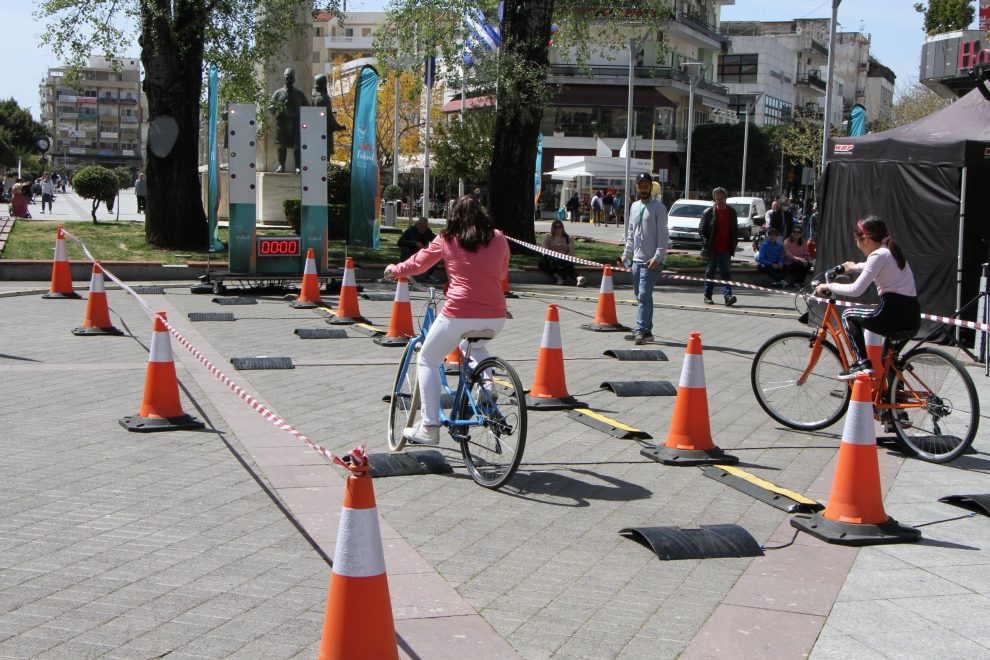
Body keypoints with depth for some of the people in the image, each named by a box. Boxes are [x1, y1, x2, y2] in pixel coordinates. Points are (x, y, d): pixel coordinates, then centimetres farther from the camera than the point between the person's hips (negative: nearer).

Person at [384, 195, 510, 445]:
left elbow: (417, 263, 15)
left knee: (427, 361, 14)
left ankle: (429, 426, 5)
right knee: (477, 347, 37)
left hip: (459, 313, -4)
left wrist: (394, 270, 34)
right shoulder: (499, 238, 9)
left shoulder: (447, 239, 3)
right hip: (495, 316, 4)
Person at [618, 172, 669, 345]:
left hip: (651, 261, -7)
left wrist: (657, 257, -20)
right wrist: (626, 254, 13)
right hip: (636, 259, 7)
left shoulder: (658, 207, -6)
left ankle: (642, 330, -12)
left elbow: (663, 235, -11)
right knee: (640, 295, 10)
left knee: (644, 295, -13)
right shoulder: (634, 206, 15)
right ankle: (646, 330, 17)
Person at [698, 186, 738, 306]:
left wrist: (733, 246, 4)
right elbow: (702, 230, 2)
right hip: (711, 249, -1)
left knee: (726, 273, -6)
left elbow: (734, 231, 13)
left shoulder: (732, 212, 8)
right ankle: (707, 296, 16)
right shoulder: (708, 212, 1)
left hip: (726, 250, 1)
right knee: (710, 273, 8)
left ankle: (728, 296, -13)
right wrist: (705, 245, -7)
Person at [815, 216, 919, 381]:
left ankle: (862, 363, 0)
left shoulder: (879, 255, -11)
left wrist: (829, 287, -1)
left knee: (849, 315, 11)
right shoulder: (890, 251, 18)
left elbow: (856, 290, -15)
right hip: (912, 317, 9)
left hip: (894, 314, -9)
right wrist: (856, 266, 59)